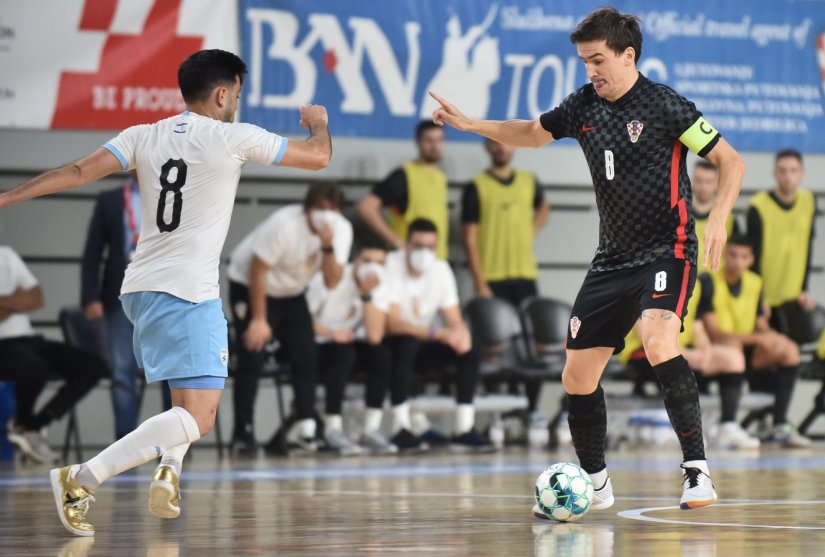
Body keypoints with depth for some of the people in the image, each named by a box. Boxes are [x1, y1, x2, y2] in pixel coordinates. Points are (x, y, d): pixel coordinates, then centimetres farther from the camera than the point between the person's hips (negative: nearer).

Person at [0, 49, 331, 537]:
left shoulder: (145, 136, 8)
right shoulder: (235, 138, -3)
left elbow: (79, 172, -3)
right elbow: (318, 157, 6)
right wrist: (319, 123, 28)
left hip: (141, 288, 8)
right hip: (189, 293, -8)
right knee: (198, 419, -12)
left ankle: (169, 470, 8)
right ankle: (84, 478, -23)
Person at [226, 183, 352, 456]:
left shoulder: (341, 229, -15)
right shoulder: (284, 225, -31)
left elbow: (332, 281, -20)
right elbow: (258, 272, -24)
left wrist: (327, 246, -35)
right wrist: (259, 320, -23)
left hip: (291, 294, 6)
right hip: (249, 286, -6)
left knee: (306, 358, -6)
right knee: (252, 360, -13)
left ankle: (307, 430, -4)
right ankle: (243, 434, -5)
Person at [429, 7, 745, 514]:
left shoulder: (664, 106, -12)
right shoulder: (585, 105, 6)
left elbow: (731, 161, -8)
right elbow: (532, 133, 25)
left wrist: (718, 219, -23)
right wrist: (472, 124, 14)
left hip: (666, 251, -7)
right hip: (613, 259, 7)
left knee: (658, 340, -33)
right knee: (578, 376, 6)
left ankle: (698, 468, -28)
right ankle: (594, 482, 26)